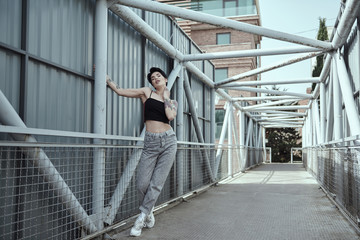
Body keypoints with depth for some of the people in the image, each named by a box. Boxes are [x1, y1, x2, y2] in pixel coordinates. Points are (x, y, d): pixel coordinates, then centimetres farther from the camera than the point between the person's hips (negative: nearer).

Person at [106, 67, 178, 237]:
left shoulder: (172, 102, 14)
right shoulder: (146, 92, 10)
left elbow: (170, 116, -9)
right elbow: (120, 91, 7)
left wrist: (165, 97, 3)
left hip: (168, 141, 1)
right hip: (150, 143, -1)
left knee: (157, 183, -3)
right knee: (142, 183, -5)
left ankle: (141, 218, 7)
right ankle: (149, 214, 21)